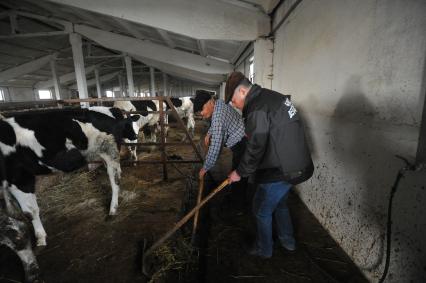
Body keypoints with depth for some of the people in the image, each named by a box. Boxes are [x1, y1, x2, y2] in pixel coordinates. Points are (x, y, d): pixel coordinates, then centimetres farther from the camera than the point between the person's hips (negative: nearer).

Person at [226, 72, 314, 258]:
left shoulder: (258, 109, -23)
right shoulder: (272, 96, 8)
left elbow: (255, 149, -22)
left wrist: (239, 172, -9)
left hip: (278, 171, -10)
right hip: (295, 165, 10)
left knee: (262, 211, 12)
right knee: (280, 204, 28)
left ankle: (263, 250, 34)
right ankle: (288, 241, 47)